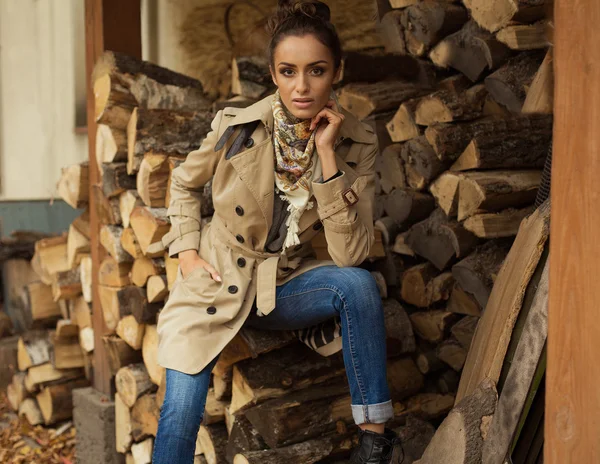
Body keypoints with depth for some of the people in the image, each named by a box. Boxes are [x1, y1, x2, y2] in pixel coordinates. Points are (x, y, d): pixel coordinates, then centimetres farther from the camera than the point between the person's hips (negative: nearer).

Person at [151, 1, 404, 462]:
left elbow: (351, 254, -21)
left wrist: (327, 157, -25)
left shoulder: (356, 144, -12)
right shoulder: (236, 127, -14)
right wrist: (187, 249, -5)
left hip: (285, 284, 1)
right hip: (216, 282, -1)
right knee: (180, 417, -18)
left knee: (359, 284, -29)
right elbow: (185, 183, 8)